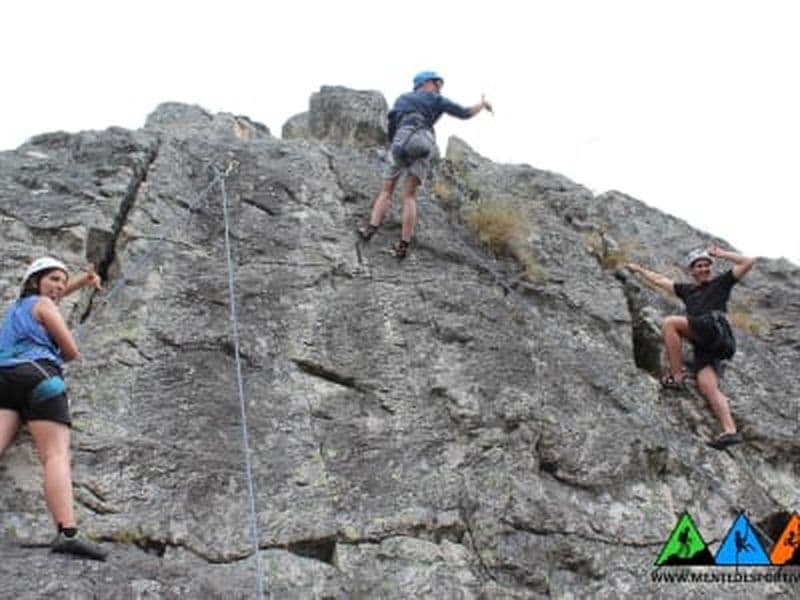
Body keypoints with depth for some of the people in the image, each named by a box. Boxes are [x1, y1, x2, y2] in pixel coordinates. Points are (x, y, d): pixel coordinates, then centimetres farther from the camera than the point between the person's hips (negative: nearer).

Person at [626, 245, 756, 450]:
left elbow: (749, 262, 11)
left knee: (670, 322, -20)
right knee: (708, 388, -13)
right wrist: (639, 269, 45)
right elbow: (659, 280, 40)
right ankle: (730, 431, -25)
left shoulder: (722, 282, 19)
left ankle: (676, 376, -18)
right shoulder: (687, 290, 32)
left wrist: (721, 254, 14)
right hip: (702, 345, 5)